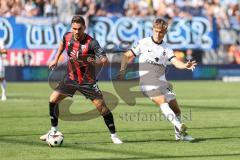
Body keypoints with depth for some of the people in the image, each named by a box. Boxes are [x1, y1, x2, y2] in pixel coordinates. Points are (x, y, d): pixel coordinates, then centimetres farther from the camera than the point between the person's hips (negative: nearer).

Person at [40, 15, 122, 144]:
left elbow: (105, 59, -29)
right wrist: (56, 59, 20)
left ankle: (113, 135, 4)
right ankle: (54, 131, 13)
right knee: (53, 100, -3)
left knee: (101, 106, -11)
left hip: (87, 81, -4)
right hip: (71, 78, 5)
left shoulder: (91, 43, -23)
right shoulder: (67, 37, -7)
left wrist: (97, 62, -49)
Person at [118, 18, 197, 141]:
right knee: (162, 101, -27)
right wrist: (122, 71, -4)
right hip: (147, 81, -5)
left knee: (176, 109, 4)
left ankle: (179, 134, 23)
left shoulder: (166, 49, 11)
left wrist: (186, 65, -27)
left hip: (161, 82, 5)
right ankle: (178, 125, -44)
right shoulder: (143, 43, 4)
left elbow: (175, 62, -5)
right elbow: (127, 56, 9)